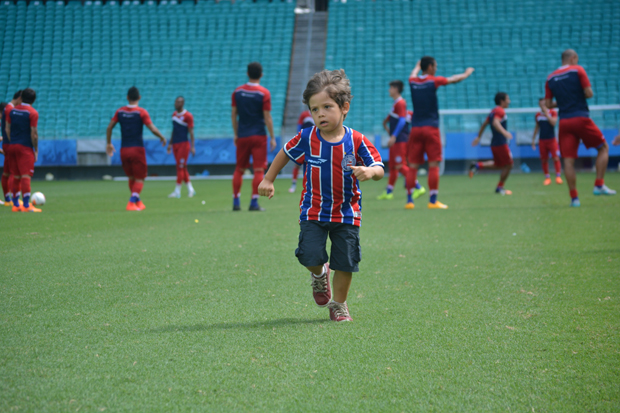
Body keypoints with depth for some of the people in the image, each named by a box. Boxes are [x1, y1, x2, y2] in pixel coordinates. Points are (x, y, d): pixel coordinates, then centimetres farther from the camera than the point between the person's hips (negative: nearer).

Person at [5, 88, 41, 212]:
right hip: (26, 147, -6)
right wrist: (36, 150, -4)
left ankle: (15, 204, 15)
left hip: (13, 146, 6)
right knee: (26, 176, -8)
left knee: (16, 177, 12)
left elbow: (7, 129, 10)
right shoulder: (33, 113, -9)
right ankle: (26, 205, -12)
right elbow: (34, 133, -12)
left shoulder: (12, 110, 8)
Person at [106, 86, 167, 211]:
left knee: (131, 178, 19)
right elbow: (153, 129, -14)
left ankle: (138, 202, 28)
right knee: (139, 179, 3)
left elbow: (109, 127, 4)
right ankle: (132, 202, -14)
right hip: (137, 149, -4)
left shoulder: (120, 112, 4)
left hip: (124, 149, 4)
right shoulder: (141, 112, -8)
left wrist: (109, 143, 15)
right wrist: (162, 138, 3)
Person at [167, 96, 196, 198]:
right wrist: (170, 143, 21)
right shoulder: (174, 114, 13)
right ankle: (190, 189, 17)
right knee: (182, 168, 9)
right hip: (175, 144, 7)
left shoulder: (188, 116, -9)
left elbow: (191, 132, -11)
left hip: (184, 144, -7)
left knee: (180, 167, -8)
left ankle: (177, 191, -7)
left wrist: (192, 146, -15)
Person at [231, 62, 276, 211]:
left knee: (239, 169, 12)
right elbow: (267, 117, -9)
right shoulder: (264, 93, -8)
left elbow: (233, 114, 7)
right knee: (259, 170, -1)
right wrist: (272, 138, -2)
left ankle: (236, 202, 11)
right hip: (259, 136, -4)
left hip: (242, 136, 4)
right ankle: (254, 202, -6)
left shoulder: (237, 91, 3)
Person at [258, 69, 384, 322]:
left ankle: (339, 305, 26)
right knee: (311, 256, -14)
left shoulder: (357, 141, -12)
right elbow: (285, 154, 9)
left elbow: (379, 170, -10)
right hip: (314, 212, 0)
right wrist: (268, 180, 12)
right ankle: (319, 274, 24)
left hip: (346, 213, 0)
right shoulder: (307, 138, -9)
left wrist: (370, 172, -34)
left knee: (345, 262, 2)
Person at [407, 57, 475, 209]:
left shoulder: (413, 81, 5)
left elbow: (413, 74, 32)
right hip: (431, 128, -4)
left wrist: (418, 66, 54)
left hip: (415, 128, 4)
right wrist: (467, 73, 32)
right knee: (433, 165, -1)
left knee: (413, 165, 4)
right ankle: (433, 201, -2)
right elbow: (454, 79, 12)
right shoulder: (433, 81, -5)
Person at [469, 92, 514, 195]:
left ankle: (478, 165, 6)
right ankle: (500, 188, 9)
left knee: (498, 165, 19)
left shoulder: (493, 111, 15)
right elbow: (495, 123, -31)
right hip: (501, 143, -10)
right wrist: (504, 132, -44)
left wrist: (479, 137, 29)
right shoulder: (500, 111, -14)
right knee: (508, 165, 3)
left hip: (495, 143, 10)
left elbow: (484, 124, 22)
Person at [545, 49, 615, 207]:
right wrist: (578, 96, 12)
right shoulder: (577, 70, -2)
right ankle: (599, 185, 3)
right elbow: (589, 93, -9)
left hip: (564, 122, 3)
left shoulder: (550, 78, 10)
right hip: (581, 118, -3)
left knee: (568, 161, 2)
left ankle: (574, 197, -2)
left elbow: (547, 104, 9)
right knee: (603, 148, 14)